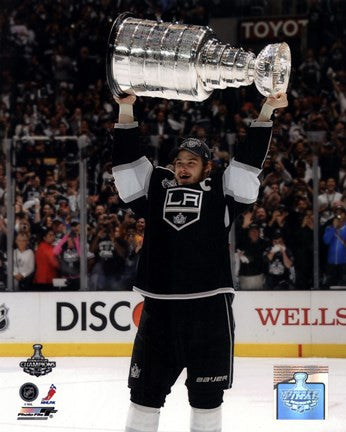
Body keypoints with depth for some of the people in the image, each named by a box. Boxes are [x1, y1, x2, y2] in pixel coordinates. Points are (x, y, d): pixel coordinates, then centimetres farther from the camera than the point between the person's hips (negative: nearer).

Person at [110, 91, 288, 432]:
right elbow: (127, 157, 11)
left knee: (206, 389, 6)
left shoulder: (220, 192, 8)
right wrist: (126, 109, 4)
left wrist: (267, 110, -3)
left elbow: (250, 157, 3)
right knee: (146, 387, 7)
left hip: (209, 306, -2)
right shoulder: (156, 187, 13)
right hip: (158, 307, 2)